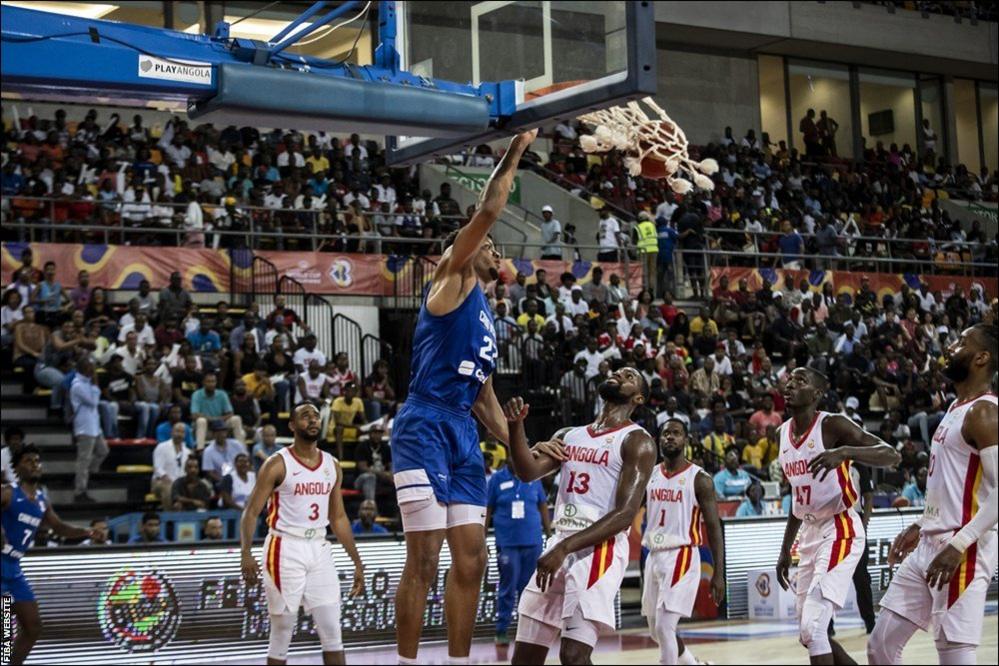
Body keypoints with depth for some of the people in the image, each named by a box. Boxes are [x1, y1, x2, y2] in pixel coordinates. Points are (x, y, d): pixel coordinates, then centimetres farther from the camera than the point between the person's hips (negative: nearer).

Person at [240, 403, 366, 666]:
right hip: (285, 549, -5)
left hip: (319, 549, 5)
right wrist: (246, 553, -23)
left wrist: (357, 561, 12)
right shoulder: (277, 464, -6)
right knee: (282, 633, 1)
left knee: (332, 631, 1)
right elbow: (251, 511, -8)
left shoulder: (332, 466, 10)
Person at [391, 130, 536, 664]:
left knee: (471, 560, 7)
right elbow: (487, 213, -11)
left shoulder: (486, 316, 24)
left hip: (464, 435, 9)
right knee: (424, 562, -8)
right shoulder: (453, 282, 1)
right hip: (426, 427, -9)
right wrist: (512, 158, -1)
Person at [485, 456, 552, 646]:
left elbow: (543, 507, 10)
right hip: (507, 543, -2)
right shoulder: (497, 479, 1)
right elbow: (487, 511, 4)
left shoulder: (534, 478, 5)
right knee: (507, 588, 0)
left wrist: (549, 535, 8)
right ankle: (501, 631, 7)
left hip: (532, 542, 2)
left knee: (529, 587, 7)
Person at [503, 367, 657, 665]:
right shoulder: (569, 436, 19)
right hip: (559, 547, 7)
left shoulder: (637, 441, -3)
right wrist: (515, 426, -14)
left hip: (600, 550, -7)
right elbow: (528, 472, 4)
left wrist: (564, 548, -21)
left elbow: (626, 514, -13)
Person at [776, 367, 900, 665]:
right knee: (809, 633, 11)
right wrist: (785, 549, 20)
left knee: (813, 628, -17)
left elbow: (892, 455, -23)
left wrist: (845, 452, -38)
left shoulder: (833, 425, -12)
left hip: (840, 531, -9)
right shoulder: (784, 432, 11)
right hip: (809, 534, 9)